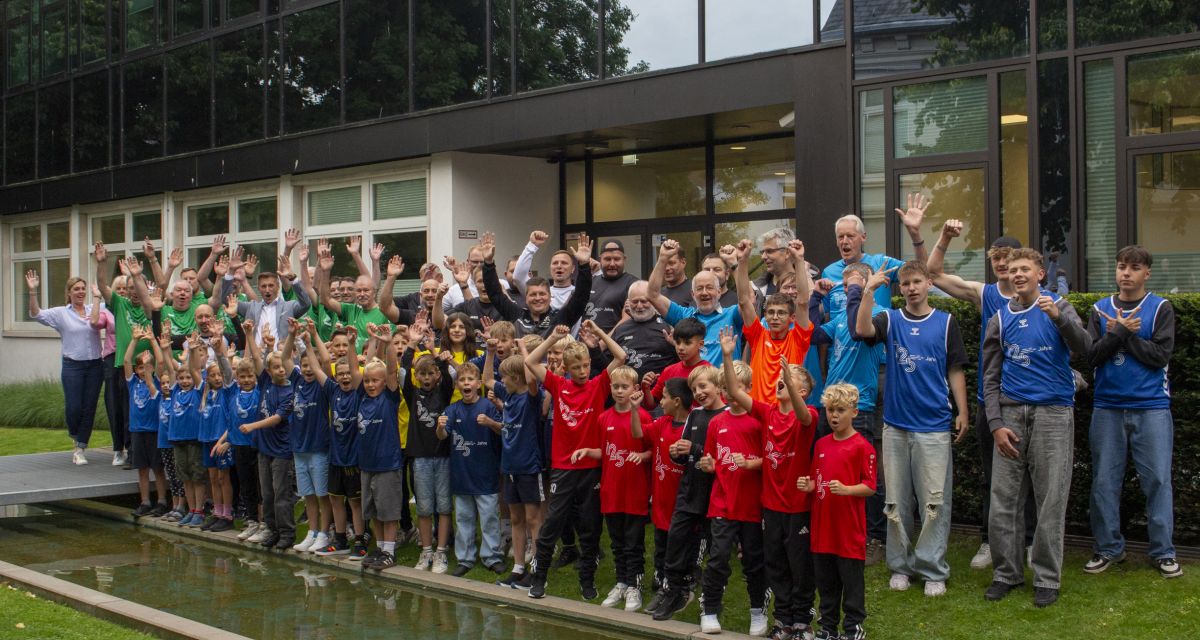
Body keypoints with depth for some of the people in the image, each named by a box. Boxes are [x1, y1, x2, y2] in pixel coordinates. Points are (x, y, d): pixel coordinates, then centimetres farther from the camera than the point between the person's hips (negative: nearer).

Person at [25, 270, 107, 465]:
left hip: (95, 365, 2)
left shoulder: (95, 310, 7)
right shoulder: (60, 313, 2)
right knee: (74, 408, -5)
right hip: (72, 366, -2)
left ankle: (79, 449, 13)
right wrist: (33, 291, -20)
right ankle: (74, 435, 29)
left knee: (89, 408, 3)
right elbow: (36, 314, -9)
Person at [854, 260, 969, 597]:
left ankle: (933, 569, 5)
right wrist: (868, 291, -19)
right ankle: (900, 565, 18)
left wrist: (962, 412, 1)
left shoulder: (945, 322, 6)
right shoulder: (890, 320, 6)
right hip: (895, 424, 1)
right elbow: (863, 330, -15)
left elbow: (955, 370, 7)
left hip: (934, 427, -1)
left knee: (934, 502, -2)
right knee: (896, 502, 7)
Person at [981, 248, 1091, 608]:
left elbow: (1084, 347, -12)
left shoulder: (1058, 307, 4)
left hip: (1054, 414, -2)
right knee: (1004, 498, 3)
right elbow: (991, 378, 9)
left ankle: (1047, 578, 9)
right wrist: (996, 424, -2)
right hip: (1011, 414, 3)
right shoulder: (1000, 320, 11)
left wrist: (1059, 317, -30)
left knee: (1051, 499, 0)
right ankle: (1006, 572, 15)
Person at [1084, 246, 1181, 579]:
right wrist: (1121, 331, -13)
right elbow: (1092, 355, -2)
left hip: (1151, 407, -2)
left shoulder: (1160, 308, 2)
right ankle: (1108, 548, 16)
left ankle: (1163, 551, 8)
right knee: (1105, 481, 5)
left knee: (1157, 479, -1)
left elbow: (1160, 355, -9)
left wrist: (1123, 333, -10)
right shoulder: (1100, 309, 8)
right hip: (1108, 407, 2)